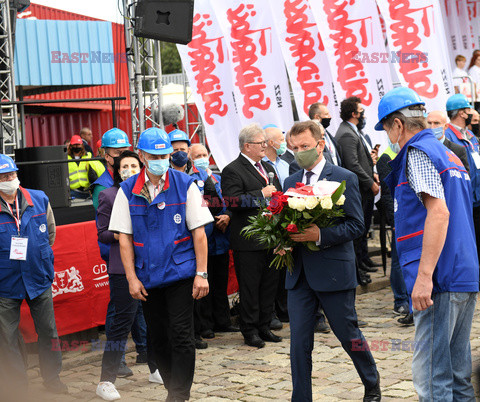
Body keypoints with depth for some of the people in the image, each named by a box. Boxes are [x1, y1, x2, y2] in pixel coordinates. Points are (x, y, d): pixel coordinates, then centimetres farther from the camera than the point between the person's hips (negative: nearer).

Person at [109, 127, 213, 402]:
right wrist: (131, 277, -3)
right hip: (148, 277, 3)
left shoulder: (185, 185, -2)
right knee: (157, 337, 11)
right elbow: (124, 237, 2)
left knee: (181, 337, -4)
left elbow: (199, 232, -3)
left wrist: (202, 274, -7)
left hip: (180, 273, -3)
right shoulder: (128, 190, 2)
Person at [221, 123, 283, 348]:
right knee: (249, 287, 0)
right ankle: (250, 331, 8)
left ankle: (264, 326, 23)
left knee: (269, 284, 12)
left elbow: (278, 194, 26)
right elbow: (233, 201, -20)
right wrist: (261, 194, -19)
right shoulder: (232, 171, -8)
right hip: (248, 242, -8)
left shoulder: (268, 168, 18)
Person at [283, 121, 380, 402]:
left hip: (334, 271, -4)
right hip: (299, 274, 4)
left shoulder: (344, 178, -4)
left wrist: (320, 235, -22)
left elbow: (356, 225, -10)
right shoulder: (291, 183, 12)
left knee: (349, 335, 8)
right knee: (299, 342, 3)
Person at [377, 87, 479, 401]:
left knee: (431, 373, -8)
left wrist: (424, 276, -23)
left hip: (440, 279, -10)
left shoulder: (418, 152, -8)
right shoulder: (448, 154, 21)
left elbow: (439, 212, -20)